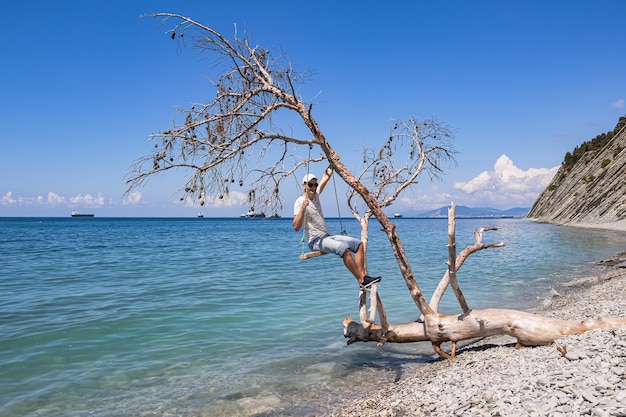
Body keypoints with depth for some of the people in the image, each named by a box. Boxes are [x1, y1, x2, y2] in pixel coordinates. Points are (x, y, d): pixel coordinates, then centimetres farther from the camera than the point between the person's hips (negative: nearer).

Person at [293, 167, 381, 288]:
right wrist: (302, 209, -32)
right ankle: (361, 281, -28)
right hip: (315, 241, -9)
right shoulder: (300, 202, -11)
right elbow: (296, 227, -22)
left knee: (358, 244, -2)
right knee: (343, 248, -32)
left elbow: (325, 178, 25)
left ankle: (363, 275, -13)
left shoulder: (315, 195, 12)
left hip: (327, 236, 9)